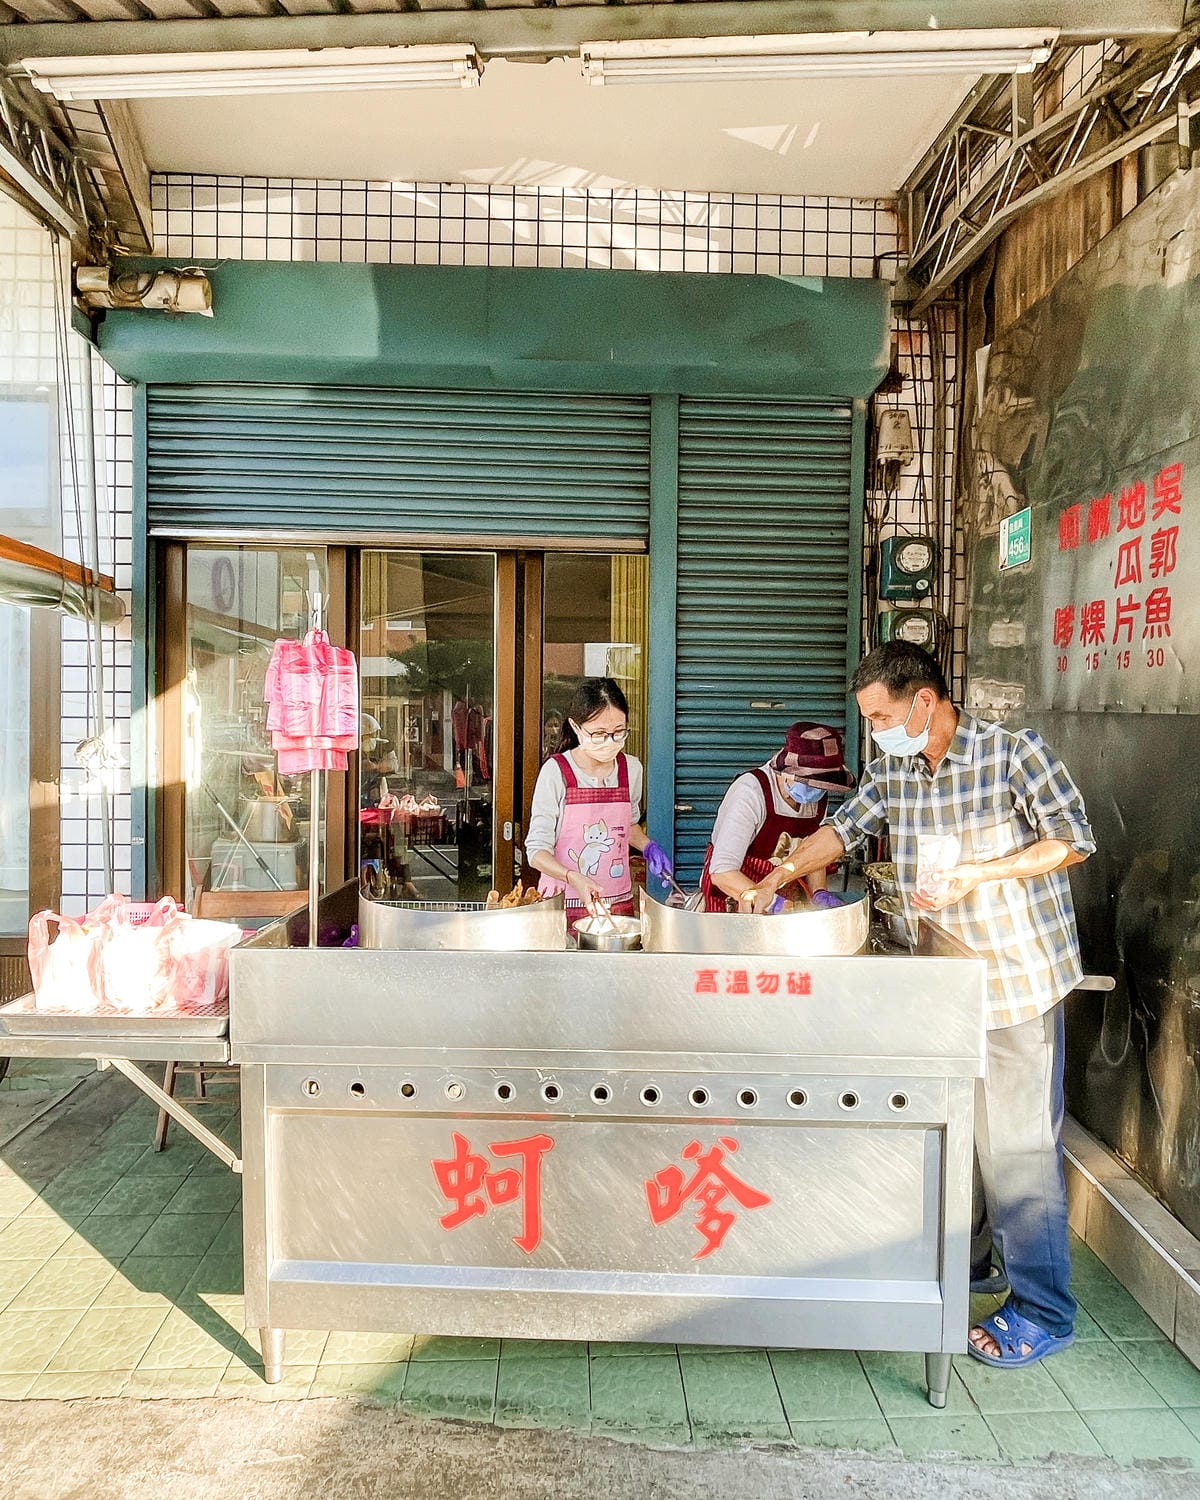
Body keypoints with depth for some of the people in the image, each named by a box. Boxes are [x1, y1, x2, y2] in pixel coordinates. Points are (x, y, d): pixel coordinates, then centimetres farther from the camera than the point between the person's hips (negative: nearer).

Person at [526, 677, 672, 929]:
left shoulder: (631, 768, 1)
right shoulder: (556, 772, -13)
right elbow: (537, 850, -12)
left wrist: (648, 847, 1)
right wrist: (573, 878, -29)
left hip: (619, 903, 4)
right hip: (565, 905, -4)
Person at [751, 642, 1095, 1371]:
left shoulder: (1015, 752, -14)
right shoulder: (893, 773, 3)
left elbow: (1075, 840, -12)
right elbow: (844, 828, 15)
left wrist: (975, 874, -21)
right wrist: (775, 882, 9)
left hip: (1017, 977, -6)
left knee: (1015, 1143, -1)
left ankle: (1043, 1311, 15)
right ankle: (967, 1261, 37)